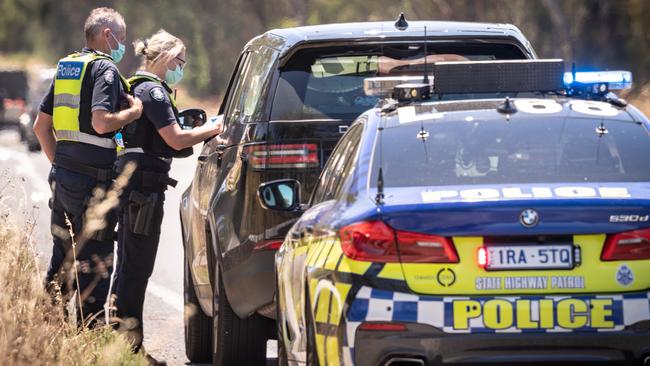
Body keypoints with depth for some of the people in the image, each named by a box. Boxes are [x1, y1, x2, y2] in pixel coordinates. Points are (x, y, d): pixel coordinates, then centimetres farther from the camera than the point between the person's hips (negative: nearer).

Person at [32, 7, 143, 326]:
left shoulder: (66, 68, 15)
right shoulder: (105, 69, -11)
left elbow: (41, 125, 17)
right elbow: (101, 122, -25)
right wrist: (134, 111, -9)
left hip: (63, 177, 8)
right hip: (94, 181, -8)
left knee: (62, 257, 15)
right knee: (95, 263, -2)